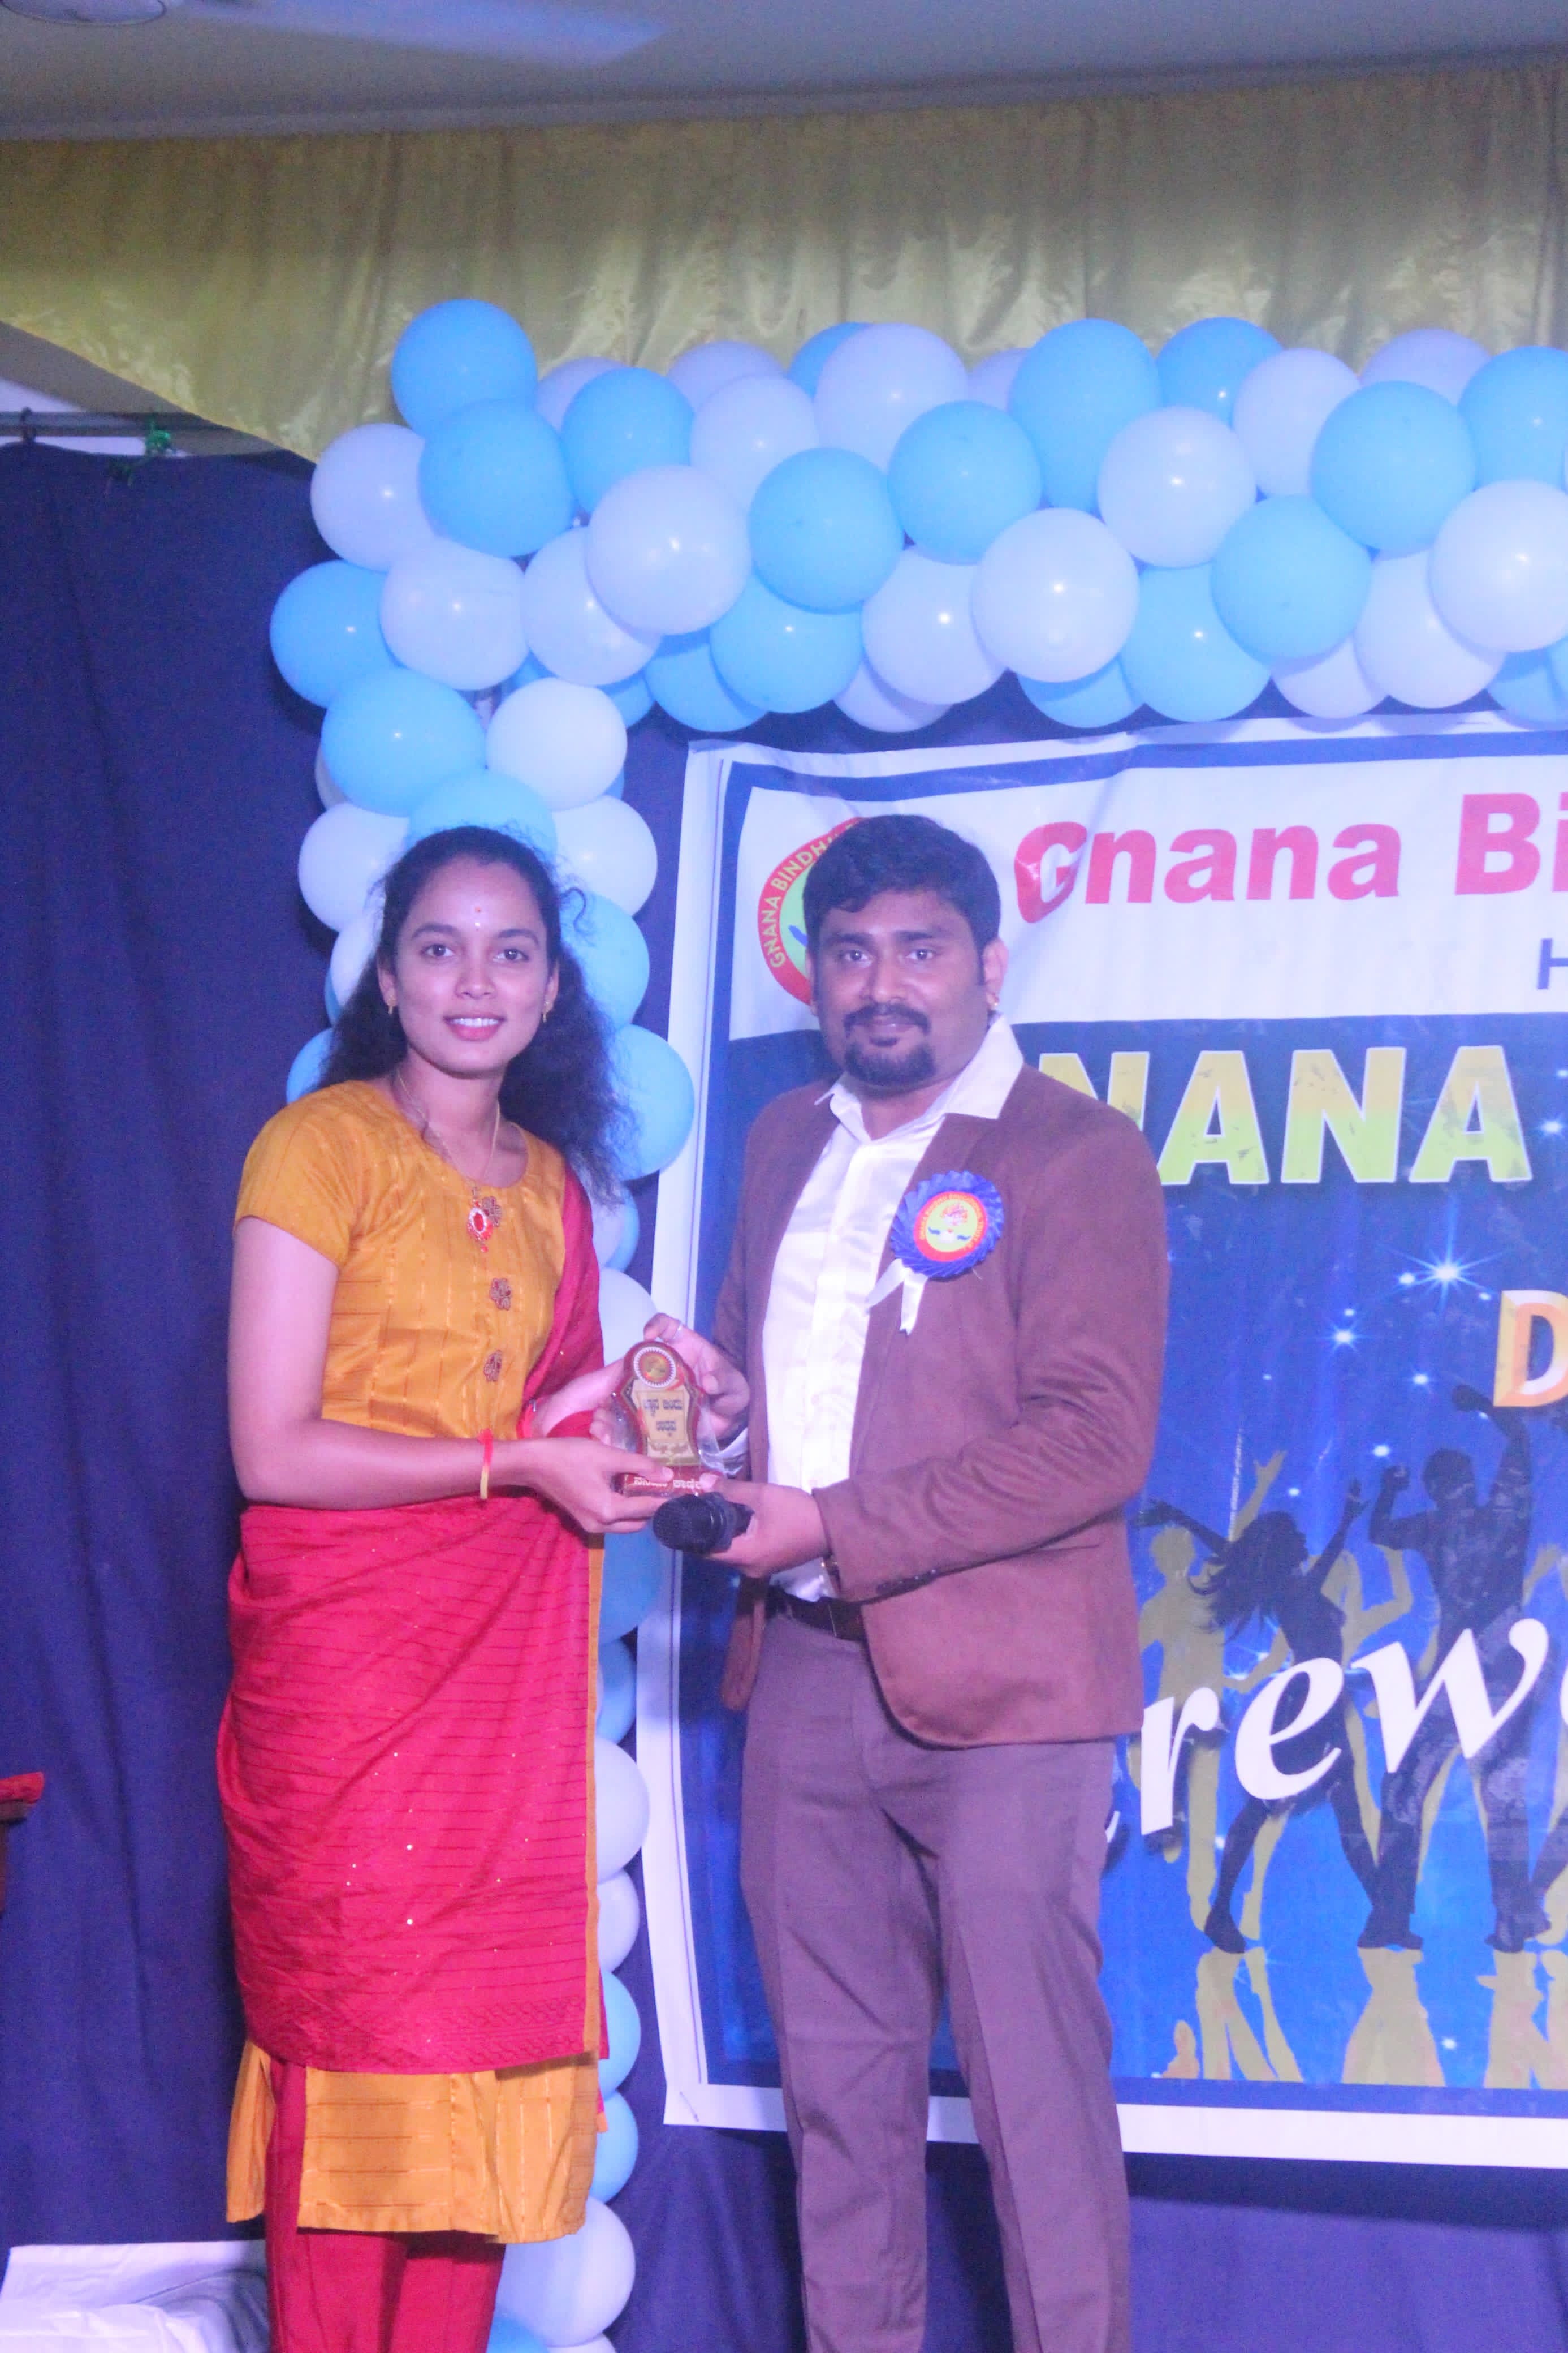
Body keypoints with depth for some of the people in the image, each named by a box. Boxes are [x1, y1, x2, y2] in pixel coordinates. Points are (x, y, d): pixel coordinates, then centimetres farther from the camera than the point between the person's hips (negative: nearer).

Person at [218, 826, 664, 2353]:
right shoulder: (320, 1146, -4)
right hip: (347, 1654, -6)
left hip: (513, 1659, 6)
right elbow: (274, 1452, -11)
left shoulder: (551, 1178, 15)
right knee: (357, 2039, -5)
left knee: (490, 2038, 2)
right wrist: (518, 1463, -12)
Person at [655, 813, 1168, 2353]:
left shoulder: (1077, 1155, -6)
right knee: (836, 2075, 11)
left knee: (1033, 2082, -3)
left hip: (994, 1690, -6)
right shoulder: (788, 1143, 15)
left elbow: (1095, 1441, -14)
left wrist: (833, 1527, -17)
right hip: (805, 1674, 6)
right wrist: (720, 1392, 1)